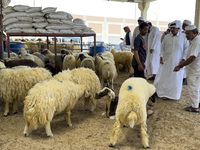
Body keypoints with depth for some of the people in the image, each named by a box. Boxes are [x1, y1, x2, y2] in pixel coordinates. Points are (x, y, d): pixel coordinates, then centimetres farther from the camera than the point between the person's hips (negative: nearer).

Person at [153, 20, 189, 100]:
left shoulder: (184, 37, -4)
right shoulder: (167, 37, 3)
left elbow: (186, 49, 0)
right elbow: (162, 47, 9)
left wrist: (183, 59, -7)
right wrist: (161, 57, 0)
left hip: (177, 63, -2)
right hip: (166, 61, 2)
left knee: (176, 78, 6)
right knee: (164, 77, 4)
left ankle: (174, 94, 21)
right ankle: (164, 93, 18)